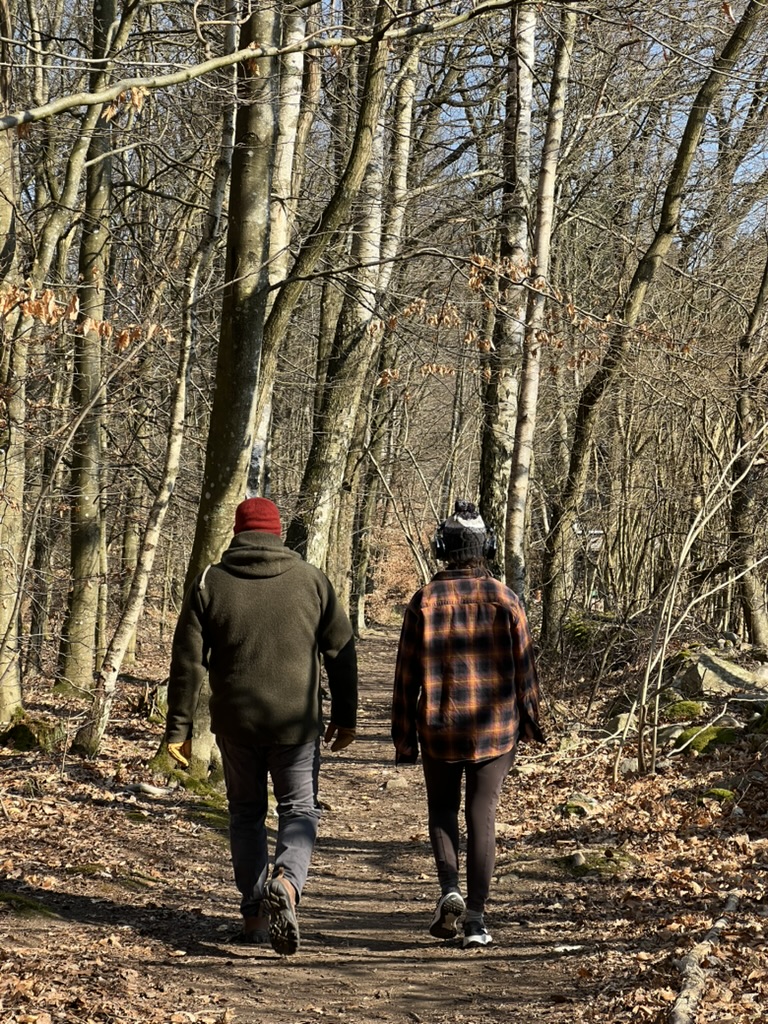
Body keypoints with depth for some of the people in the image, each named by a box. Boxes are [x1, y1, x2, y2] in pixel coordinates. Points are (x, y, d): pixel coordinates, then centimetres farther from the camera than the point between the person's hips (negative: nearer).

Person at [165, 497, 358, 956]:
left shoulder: (210, 583, 0)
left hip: (235, 723, 1)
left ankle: (255, 914, 16)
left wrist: (179, 727, 5)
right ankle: (287, 881, -20)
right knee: (299, 810, 8)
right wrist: (345, 717, 14)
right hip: (297, 723, -1)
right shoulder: (311, 579, 2)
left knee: (246, 812, 16)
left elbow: (188, 661, -1)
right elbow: (342, 652, 5)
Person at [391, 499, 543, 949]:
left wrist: (404, 736, 5)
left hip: (439, 727, 0)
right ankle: (476, 918, 3)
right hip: (496, 727, 0)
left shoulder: (425, 599, -4)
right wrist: (529, 721, 15)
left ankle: (450, 889, -1)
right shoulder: (504, 599, -4)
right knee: (482, 815, 5)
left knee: (442, 807, 18)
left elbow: (407, 673, -2)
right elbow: (524, 666, 1)